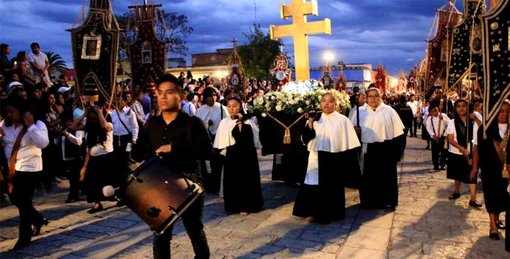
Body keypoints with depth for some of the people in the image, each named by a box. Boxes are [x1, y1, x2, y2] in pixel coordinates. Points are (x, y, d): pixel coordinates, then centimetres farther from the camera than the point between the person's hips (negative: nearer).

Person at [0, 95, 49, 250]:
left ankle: (25, 236, 17)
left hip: (30, 168, -6)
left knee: (24, 202, 1)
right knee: (15, 199, 15)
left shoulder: (37, 124, -13)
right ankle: (38, 219, 37)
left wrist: (30, 126, -28)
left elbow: (43, 143, -27)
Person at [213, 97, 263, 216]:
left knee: (245, 179, 0)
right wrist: (223, 151, 4)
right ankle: (233, 205, 19)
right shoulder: (224, 122, 8)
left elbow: (246, 138, -20)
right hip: (231, 155, 4)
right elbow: (220, 141, 12)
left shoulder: (246, 121, -5)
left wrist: (240, 123, -23)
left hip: (244, 155, -4)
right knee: (231, 180, 8)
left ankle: (245, 206, 10)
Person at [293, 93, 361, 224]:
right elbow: (306, 138, -2)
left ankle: (331, 213, 24)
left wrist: (347, 163, -10)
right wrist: (310, 122, -14)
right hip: (317, 160, 3)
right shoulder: (315, 119, 5)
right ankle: (314, 212, 20)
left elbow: (349, 143, -6)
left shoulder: (342, 120, -6)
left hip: (334, 161, -2)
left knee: (332, 188, 9)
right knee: (315, 186, 5)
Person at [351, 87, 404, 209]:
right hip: (367, 150, 2)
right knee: (369, 176, 10)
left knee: (386, 176, 6)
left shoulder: (389, 111, 0)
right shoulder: (360, 112, 7)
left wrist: (396, 152, -7)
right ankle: (369, 201, 23)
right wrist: (356, 130, -11)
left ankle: (387, 201, 21)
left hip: (385, 150, -2)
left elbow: (397, 133, -2)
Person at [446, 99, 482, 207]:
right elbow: (450, 139, -9)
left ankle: (473, 199, -4)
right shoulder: (452, 122, -4)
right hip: (455, 153, 1)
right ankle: (457, 191, 39)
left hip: (470, 153, -1)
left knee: (471, 176, -7)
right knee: (458, 174, 18)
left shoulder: (472, 121, -3)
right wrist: (462, 148, -22)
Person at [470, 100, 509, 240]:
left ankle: (496, 218, 36)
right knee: (491, 194, 0)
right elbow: (477, 147, -4)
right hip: (489, 167, -3)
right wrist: (475, 167, -3)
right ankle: (493, 226, 5)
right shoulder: (486, 128, -8)